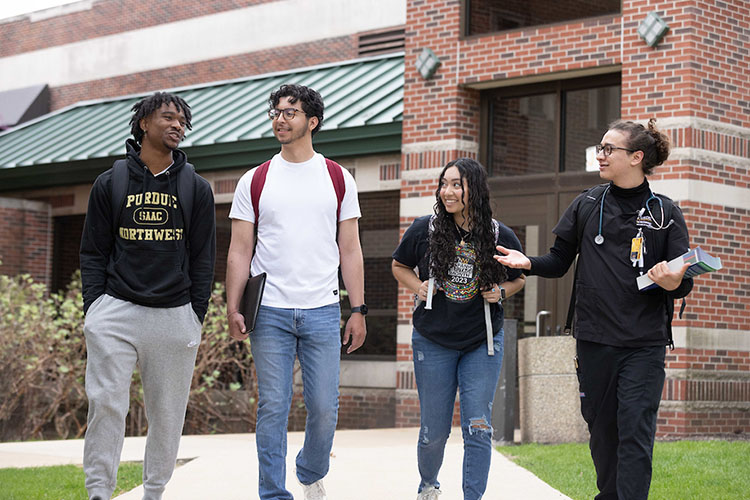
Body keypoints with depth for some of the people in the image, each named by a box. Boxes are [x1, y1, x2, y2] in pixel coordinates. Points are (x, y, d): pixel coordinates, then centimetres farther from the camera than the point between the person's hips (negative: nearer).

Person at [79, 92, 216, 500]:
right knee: (106, 403, -10)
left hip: (175, 315, 1)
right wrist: (92, 308, 0)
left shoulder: (196, 188, 9)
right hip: (116, 312, -1)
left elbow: (203, 258, 9)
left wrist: (196, 315, 3)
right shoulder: (111, 183, 8)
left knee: (167, 411, 5)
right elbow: (93, 252, 9)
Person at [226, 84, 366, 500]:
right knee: (272, 408, -1)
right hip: (270, 311, -1)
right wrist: (233, 308, -4)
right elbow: (240, 251, 5)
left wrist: (358, 309, 2)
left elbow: (350, 250, 8)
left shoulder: (338, 179, 8)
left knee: (324, 407, 2)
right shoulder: (254, 181, 6)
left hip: (322, 312, 1)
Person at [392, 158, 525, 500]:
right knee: (434, 431, 8)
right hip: (433, 342, 0)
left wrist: (501, 291, -9)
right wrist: (418, 288, -8)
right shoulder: (425, 229, -7)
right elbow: (399, 266, 10)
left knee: (478, 429, -6)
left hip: (483, 343, 0)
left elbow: (518, 278, 11)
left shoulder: (499, 236, -6)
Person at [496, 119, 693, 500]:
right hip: (594, 340, 3)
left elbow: (682, 282, 2)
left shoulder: (665, 214, 0)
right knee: (601, 429, 11)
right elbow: (560, 261, 10)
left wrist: (674, 282, -21)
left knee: (635, 433, -9)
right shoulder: (586, 205, 6)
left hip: (644, 344, -3)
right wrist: (528, 263, -10)